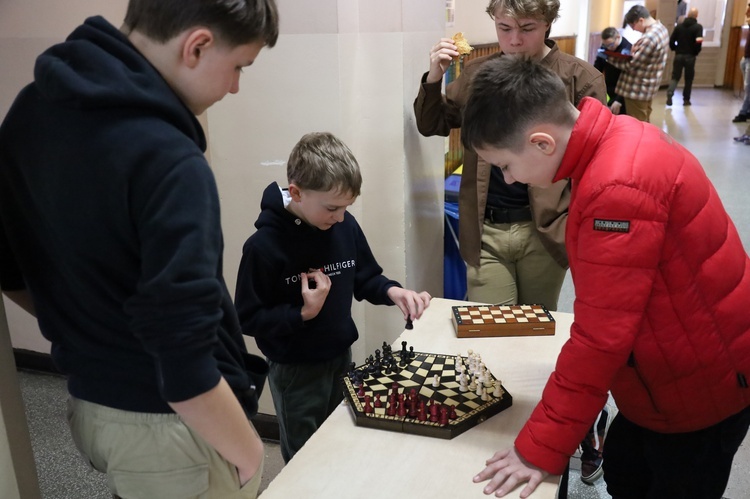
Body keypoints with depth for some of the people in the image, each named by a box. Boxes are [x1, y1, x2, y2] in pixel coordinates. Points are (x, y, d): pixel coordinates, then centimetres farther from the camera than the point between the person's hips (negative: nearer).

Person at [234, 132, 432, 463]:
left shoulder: (345, 227, -8)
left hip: (342, 358, 5)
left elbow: (365, 279, 5)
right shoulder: (264, 246, -23)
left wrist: (392, 291, -15)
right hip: (295, 371, -5)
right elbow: (247, 319, -17)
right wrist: (303, 313, -26)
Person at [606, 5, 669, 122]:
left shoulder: (649, 38, -27)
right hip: (647, 87, 10)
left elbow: (631, 65, -22)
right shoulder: (661, 28, 6)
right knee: (644, 123, 20)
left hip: (637, 90, -10)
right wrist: (633, 51, 2)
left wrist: (609, 57, -12)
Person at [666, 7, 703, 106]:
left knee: (675, 76, 7)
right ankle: (686, 99, 13)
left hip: (679, 55, 2)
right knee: (689, 79, 9)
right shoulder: (698, 27, -7)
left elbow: (671, 40, 1)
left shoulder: (679, 26, 3)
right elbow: (698, 42, -16)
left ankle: (669, 94, -17)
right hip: (690, 56, -2)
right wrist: (696, 53, 0)